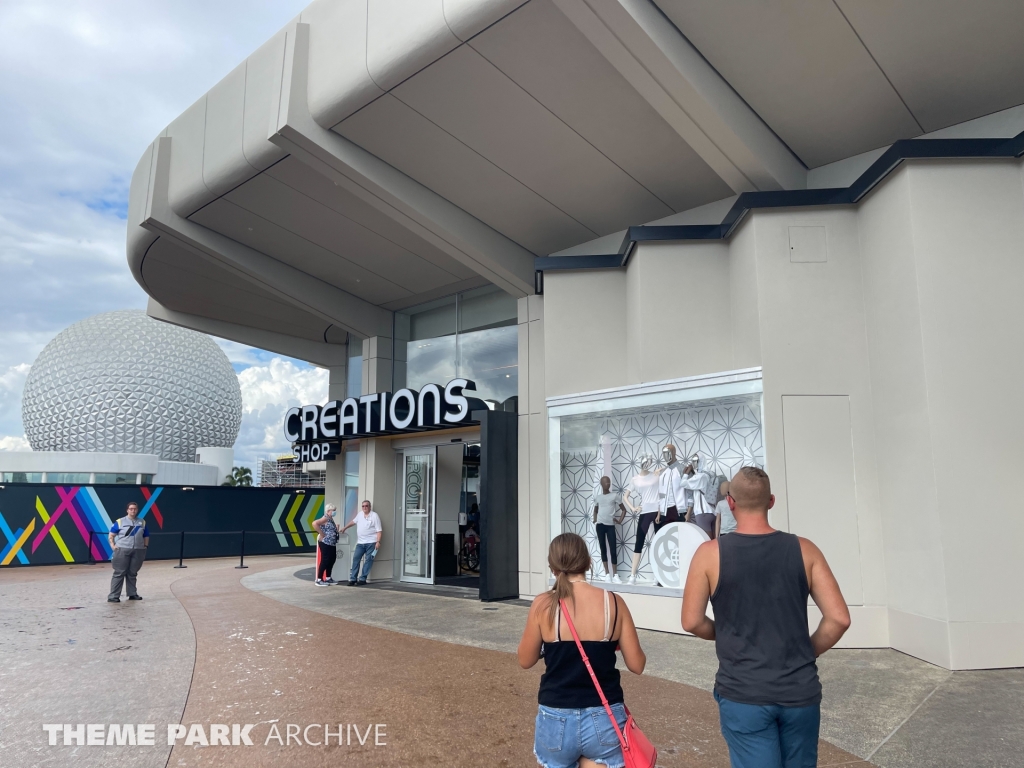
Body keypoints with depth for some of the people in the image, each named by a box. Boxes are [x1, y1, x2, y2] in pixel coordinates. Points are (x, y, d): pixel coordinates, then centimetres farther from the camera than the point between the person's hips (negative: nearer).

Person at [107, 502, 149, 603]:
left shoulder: (142, 522, 10)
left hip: (138, 551, 4)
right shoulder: (120, 522, -1)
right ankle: (113, 596, -2)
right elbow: (111, 535, 1)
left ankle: (132, 594, 21)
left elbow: (146, 536, 18)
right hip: (122, 550, -3)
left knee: (132, 573, 12)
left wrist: (145, 546, 8)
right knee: (119, 573, -4)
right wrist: (113, 546, -10)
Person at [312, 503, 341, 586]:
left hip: (331, 544, 10)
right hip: (325, 543, -10)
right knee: (325, 561, -6)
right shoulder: (325, 518, -13)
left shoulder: (331, 519, 17)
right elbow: (314, 523, -28)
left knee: (332, 560, 14)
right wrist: (321, 534, -22)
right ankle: (319, 580, 1)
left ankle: (328, 578, 25)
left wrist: (336, 528, 11)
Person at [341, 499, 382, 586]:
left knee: (368, 560, -4)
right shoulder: (360, 515, 12)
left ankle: (363, 579, 1)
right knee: (355, 559, 0)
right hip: (360, 542, 6)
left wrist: (378, 542, -18)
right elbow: (353, 521, 31)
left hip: (371, 542, -6)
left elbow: (379, 530, -10)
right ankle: (353, 579, 4)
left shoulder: (374, 516, -6)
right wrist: (344, 528, 29)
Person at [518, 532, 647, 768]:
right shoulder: (614, 602, -7)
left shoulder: (543, 605, -10)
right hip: (605, 719, 0)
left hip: (556, 718, 0)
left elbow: (525, 661, 3)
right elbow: (637, 665, 0)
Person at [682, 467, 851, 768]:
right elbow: (839, 618, -5)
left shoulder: (710, 553, -8)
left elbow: (692, 622, -5)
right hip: (800, 692, 3)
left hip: (743, 694, -2)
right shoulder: (804, 550, -3)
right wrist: (807, 652, 10)